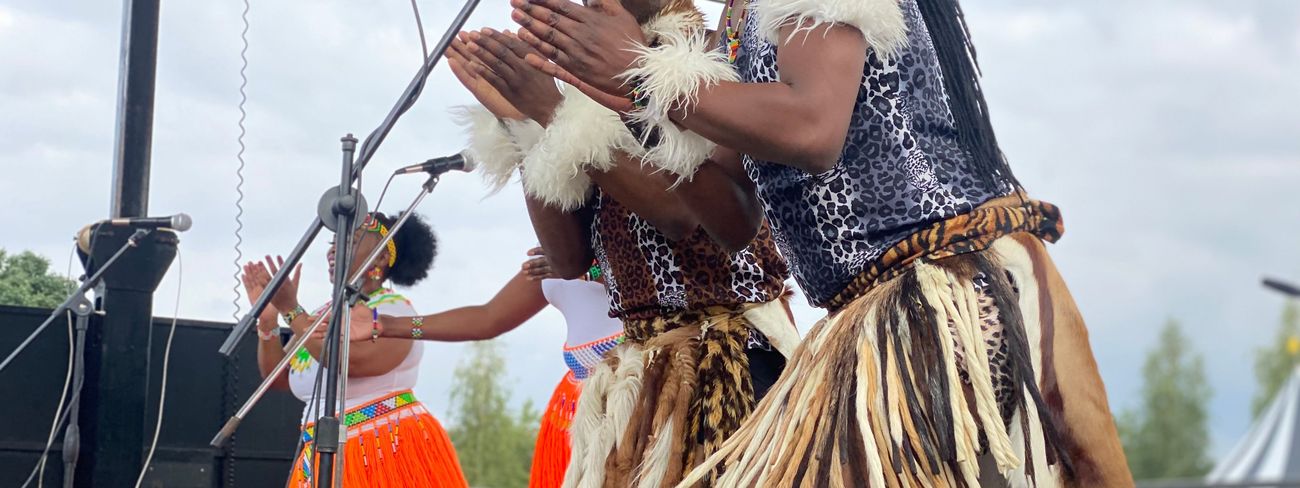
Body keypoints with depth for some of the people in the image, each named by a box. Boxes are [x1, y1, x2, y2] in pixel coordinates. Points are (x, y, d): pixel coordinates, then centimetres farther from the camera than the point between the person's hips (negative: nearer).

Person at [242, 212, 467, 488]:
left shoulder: (392, 310, -8)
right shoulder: (324, 315, 13)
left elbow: (350, 361, -26)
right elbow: (277, 377, 14)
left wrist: (291, 310, -19)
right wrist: (267, 318, 0)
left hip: (391, 453, -7)